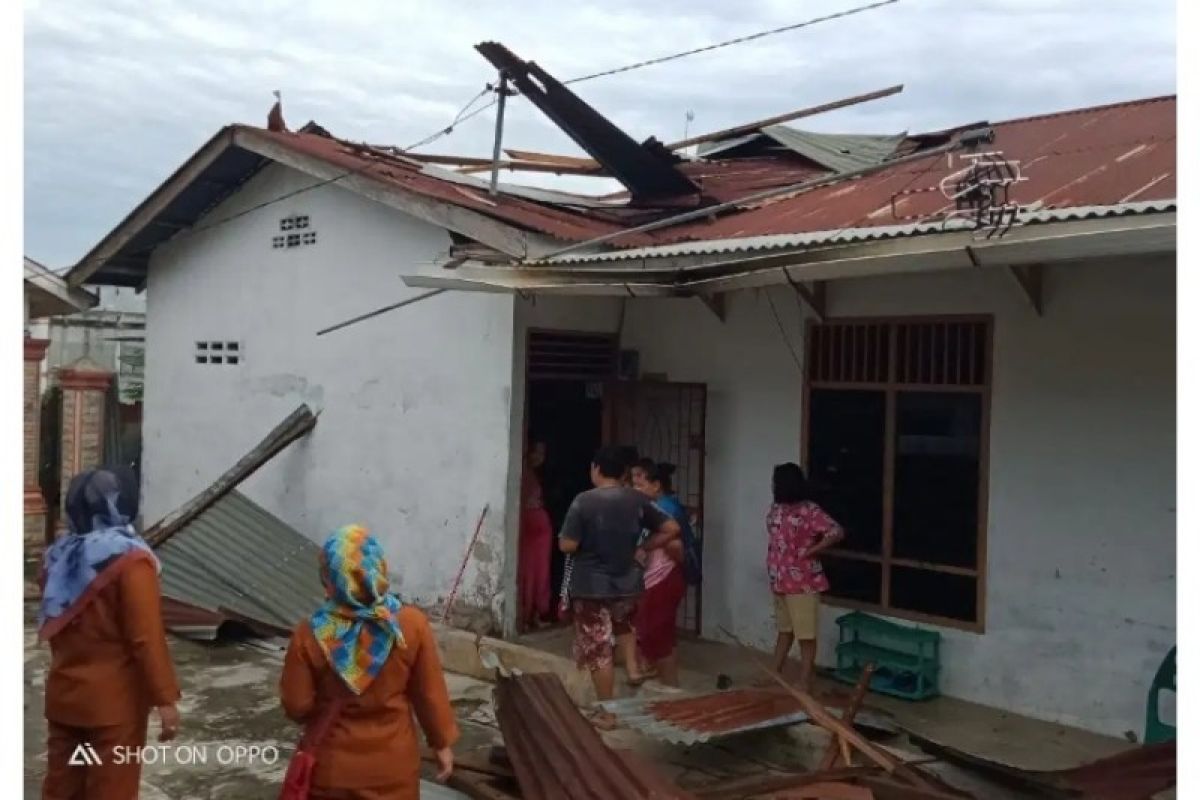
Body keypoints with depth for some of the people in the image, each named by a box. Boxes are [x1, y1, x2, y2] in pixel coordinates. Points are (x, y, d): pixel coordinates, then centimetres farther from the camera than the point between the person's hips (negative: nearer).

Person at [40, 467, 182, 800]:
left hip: (63, 696, 7)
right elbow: (147, 639, -20)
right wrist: (165, 698, -16)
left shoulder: (58, 557, 4)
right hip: (115, 703, -7)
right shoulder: (130, 561, -18)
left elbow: (52, 628, 14)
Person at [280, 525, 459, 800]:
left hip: (333, 768, 0)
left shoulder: (309, 635, -18)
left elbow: (297, 707, -9)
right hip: (392, 765, 0)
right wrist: (443, 743, 7)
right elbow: (430, 694, -8)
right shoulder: (412, 625, -17)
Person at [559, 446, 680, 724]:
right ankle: (633, 667, 17)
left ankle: (607, 714, 12)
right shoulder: (638, 500, -2)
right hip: (628, 582, 4)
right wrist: (643, 549, 9)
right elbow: (672, 529, -1)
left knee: (598, 650, 6)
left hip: (591, 586, -4)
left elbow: (567, 546, -15)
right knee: (623, 624, 36)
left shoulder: (584, 501, -15)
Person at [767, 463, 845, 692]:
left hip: (803, 583, -8)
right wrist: (774, 575, 11)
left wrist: (809, 551, -22)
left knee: (806, 636, 0)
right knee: (785, 631, 20)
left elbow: (837, 533, -26)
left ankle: (805, 686, 6)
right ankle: (775, 676, 29)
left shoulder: (809, 510, -17)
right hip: (780, 581, 8)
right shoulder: (776, 508, 8)